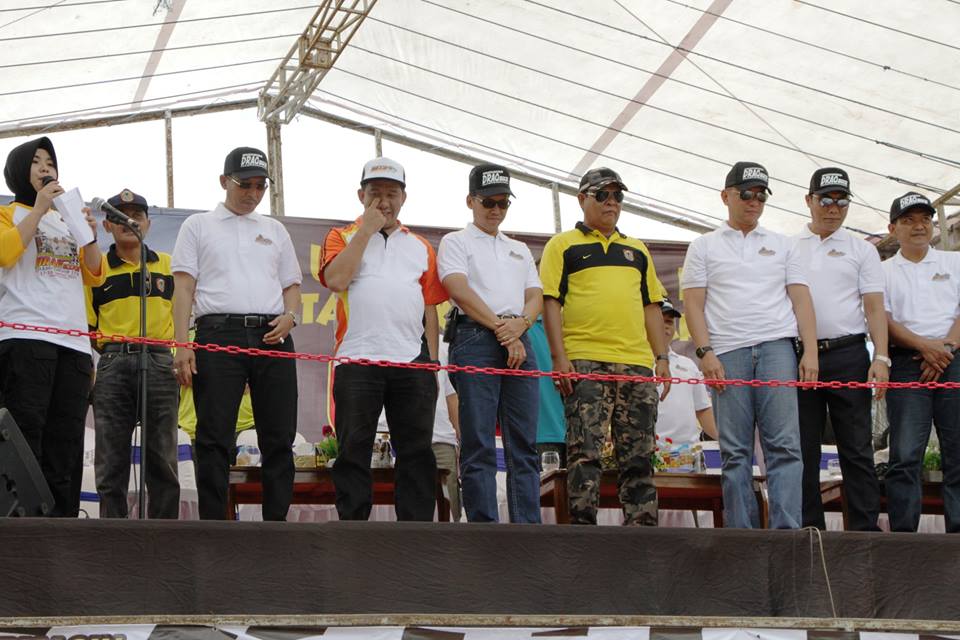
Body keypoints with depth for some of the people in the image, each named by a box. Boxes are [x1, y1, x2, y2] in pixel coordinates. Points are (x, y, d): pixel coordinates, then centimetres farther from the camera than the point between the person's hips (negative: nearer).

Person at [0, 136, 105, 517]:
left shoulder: (67, 221, 27)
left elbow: (95, 276, 21)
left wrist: (90, 235, 5)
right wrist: (39, 208, -6)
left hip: (73, 341, 6)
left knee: (66, 444, 0)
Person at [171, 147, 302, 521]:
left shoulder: (275, 230, 23)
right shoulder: (198, 226, 12)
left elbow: (292, 285, 22)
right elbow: (184, 287, 4)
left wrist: (290, 316, -2)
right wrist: (182, 346, -8)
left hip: (272, 337, 3)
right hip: (219, 334, -3)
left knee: (278, 438, 1)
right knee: (214, 440, -6)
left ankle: (276, 525, 5)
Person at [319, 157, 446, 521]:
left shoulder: (421, 248, 19)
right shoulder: (343, 238, 11)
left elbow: (430, 309, 15)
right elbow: (335, 280, -10)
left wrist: (432, 362, 6)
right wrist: (367, 230, -5)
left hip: (412, 362, 3)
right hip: (357, 359, -3)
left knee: (417, 453, 2)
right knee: (354, 452, -1)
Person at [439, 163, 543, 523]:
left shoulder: (519, 249, 28)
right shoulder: (456, 242, 11)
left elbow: (536, 297, 16)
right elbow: (459, 290, -5)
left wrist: (520, 324, -6)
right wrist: (499, 326, -9)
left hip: (519, 342, 5)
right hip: (475, 337, -5)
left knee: (524, 446, 0)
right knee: (479, 446, -8)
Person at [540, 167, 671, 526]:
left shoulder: (637, 250, 23)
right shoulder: (563, 246, 9)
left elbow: (651, 306, 22)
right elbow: (551, 302, 1)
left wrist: (661, 357, 11)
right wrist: (559, 357, -10)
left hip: (637, 362, 5)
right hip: (584, 362, -4)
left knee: (638, 456, 3)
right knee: (584, 452, -8)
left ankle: (642, 528, 5)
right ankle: (582, 528, -7)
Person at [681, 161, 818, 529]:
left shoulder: (781, 245, 19)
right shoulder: (704, 247, 14)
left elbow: (801, 301, 12)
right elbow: (693, 304, 6)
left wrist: (810, 352, 0)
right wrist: (705, 353, -7)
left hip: (777, 347, 1)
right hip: (727, 353, -1)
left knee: (784, 444, -10)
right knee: (735, 451, -1)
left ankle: (787, 533, -15)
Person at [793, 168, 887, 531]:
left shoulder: (862, 251, 11)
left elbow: (875, 308, 4)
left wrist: (881, 358, -9)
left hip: (847, 355, -2)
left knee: (857, 447, -3)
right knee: (803, 448, 2)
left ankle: (865, 528, -4)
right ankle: (809, 529, 7)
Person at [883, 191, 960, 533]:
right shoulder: (884, 271, 14)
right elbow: (884, 320, 2)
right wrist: (925, 346, -11)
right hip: (907, 363, -1)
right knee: (905, 455, -7)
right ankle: (902, 535, -8)